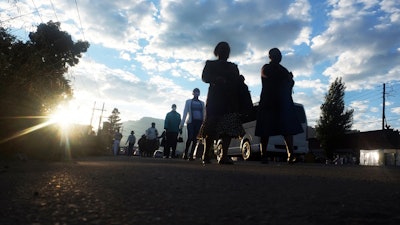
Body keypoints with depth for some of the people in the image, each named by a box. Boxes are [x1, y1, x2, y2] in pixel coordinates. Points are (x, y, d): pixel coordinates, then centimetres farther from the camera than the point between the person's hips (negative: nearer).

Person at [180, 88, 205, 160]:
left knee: (195, 139, -4)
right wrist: (182, 123, -2)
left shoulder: (202, 103, 18)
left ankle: (191, 155, 0)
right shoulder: (188, 101, 13)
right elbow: (185, 112, 7)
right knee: (190, 138, -14)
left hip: (199, 122, 2)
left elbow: (204, 114, 14)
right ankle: (185, 154, 0)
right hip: (191, 122, -2)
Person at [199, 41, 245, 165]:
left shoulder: (233, 66, 25)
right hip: (215, 98, -3)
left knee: (229, 128, -8)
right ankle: (206, 155, -6)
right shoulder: (210, 64, 16)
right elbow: (204, 77, 0)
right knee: (211, 127, -11)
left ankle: (224, 156, -9)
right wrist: (217, 79, -17)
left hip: (230, 100, 4)